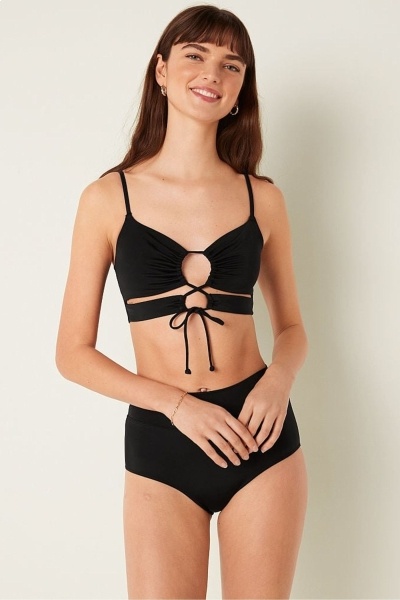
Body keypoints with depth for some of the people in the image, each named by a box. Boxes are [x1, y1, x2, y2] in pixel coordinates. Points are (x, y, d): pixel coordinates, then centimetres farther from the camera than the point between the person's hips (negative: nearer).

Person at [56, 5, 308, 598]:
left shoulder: (262, 198, 2)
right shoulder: (108, 198, -3)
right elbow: (73, 352, -2)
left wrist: (279, 378, -9)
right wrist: (176, 403, -13)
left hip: (262, 438, 2)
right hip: (159, 442, -1)